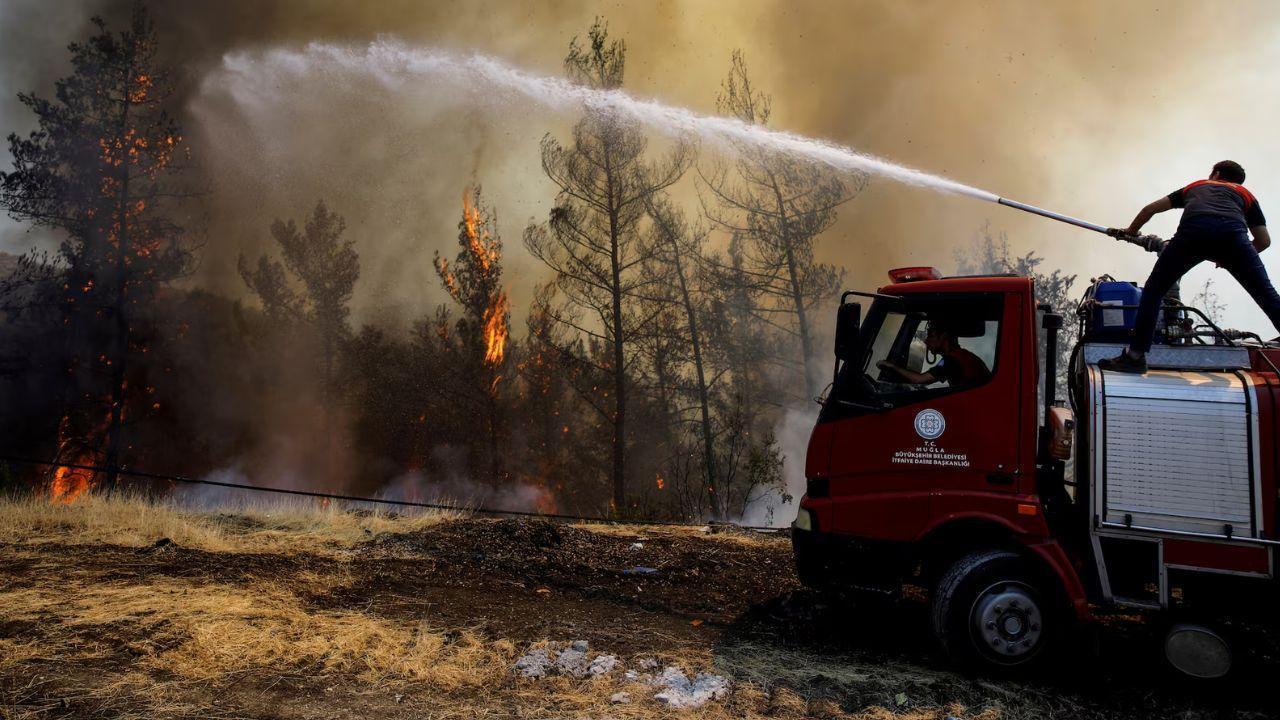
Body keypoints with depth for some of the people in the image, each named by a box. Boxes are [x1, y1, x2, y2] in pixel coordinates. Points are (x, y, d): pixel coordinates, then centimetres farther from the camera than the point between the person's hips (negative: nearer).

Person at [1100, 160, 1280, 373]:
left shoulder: (1195, 186, 41)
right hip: (1232, 232, 0)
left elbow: (1151, 208, 39)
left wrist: (1130, 232, 56)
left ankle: (1136, 355, 7)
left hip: (1192, 231, 0)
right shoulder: (1245, 194, 37)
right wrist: (1229, 258, 44)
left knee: (1153, 291, 12)